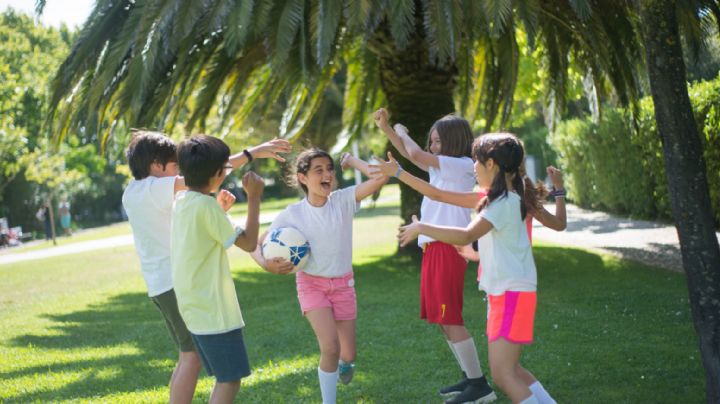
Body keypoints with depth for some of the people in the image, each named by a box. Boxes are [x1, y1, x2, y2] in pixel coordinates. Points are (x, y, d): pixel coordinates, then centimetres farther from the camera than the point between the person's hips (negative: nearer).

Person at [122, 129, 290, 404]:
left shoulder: (131, 193, 13)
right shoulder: (154, 188, -14)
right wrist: (252, 153, -24)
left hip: (159, 283, 10)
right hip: (176, 281, -10)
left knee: (188, 355, 16)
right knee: (192, 356, -8)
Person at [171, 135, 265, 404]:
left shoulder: (181, 200, 8)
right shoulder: (205, 205, -18)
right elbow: (248, 243, -13)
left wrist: (220, 211, 18)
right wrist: (254, 198, -7)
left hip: (195, 308, 9)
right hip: (213, 311, -9)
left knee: (225, 378, 17)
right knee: (230, 380, -4)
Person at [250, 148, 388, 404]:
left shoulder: (344, 200, -11)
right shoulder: (292, 214, -11)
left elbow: (379, 180, -27)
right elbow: (256, 244, -5)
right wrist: (267, 264, -25)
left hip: (343, 284, 2)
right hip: (311, 284, -2)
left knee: (348, 354, 10)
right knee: (330, 346, -21)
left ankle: (343, 363, 49)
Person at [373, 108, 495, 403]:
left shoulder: (463, 165, -10)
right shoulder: (441, 168, 16)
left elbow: (415, 154, -17)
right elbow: (410, 155, 20)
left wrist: (401, 131, 2)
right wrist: (385, 127, 9)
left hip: (447, 249, -10)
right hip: (433, 249, 10)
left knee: (450, 319, -10)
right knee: (442, 320, 12)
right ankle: (469, 379, 19)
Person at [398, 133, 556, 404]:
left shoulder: (504, 202, -18)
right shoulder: (506, 198, 13)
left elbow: (465, 236, -29)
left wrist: (420, 228, -21)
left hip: (514, 294, -10)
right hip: (502, 293, 10)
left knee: (503, 374, -12)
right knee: (508, 368, 16)